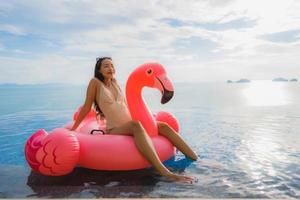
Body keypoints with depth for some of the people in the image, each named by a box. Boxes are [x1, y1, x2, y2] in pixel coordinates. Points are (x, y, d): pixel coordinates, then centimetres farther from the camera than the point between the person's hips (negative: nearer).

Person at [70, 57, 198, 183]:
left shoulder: (115, 83, 15)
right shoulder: (95, 82, -2)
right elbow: (87, 107, 1)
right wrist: (72, 129, 4)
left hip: (130, 125, 7)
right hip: (114, 129, -7)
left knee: (163, 126, -9)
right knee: (135, 125, -39)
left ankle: (196, 160, -12)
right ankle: (164, 172, -53)